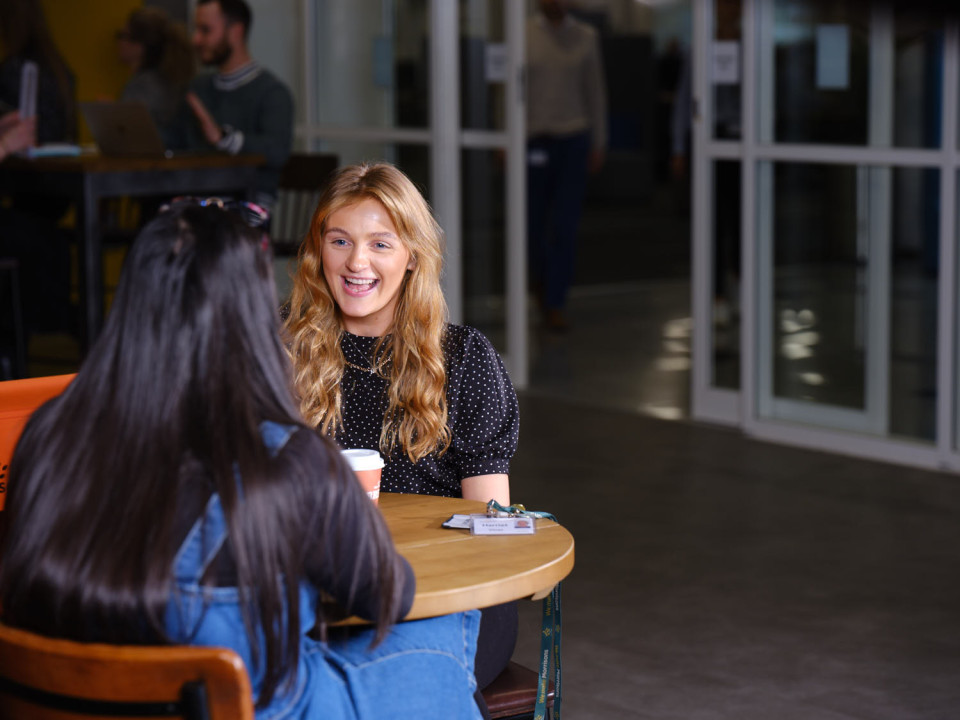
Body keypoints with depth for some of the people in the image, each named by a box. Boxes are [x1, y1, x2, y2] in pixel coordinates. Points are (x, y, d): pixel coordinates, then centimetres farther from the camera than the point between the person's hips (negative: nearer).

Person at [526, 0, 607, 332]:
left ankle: (554, 304, 0)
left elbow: (595, 93, 6)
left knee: (565, 227, -6)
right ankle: (540, 273, 39)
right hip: (534, 142, 0)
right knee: (535, 222, 8)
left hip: (573, 141, 0)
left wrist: (598, 145, 3)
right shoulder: (522, 36, -1)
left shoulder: (585, 37, 3)